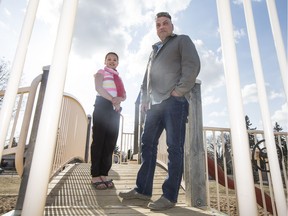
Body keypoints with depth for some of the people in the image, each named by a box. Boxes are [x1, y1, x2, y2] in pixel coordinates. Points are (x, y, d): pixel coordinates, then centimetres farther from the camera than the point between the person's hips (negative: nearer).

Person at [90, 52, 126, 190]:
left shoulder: (118, 77, 25)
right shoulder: (101, 72, 10)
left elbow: (124, 94, 14)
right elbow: (98, 87, -8)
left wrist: (119, 99, -9)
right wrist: (112, 99, -19)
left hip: (115, 109, 6)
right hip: (103, 106, -5)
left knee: (110, 142, 0)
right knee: (99, 140, -8)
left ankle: (104, 174, 6)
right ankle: (95, 176, -4)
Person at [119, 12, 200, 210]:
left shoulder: (182, 40, 14)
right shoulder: (154, 50, 31)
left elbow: (192, 65, -3)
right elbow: (147, 77, 28)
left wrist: (180, 90, -13)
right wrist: (145, 98, 13)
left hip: (174, 101, -6)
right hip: (155, 103, 7)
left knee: (174, 147, -7)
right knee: (148, 144, 4)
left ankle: (170, 196, -2)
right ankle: (143, 190, 12)